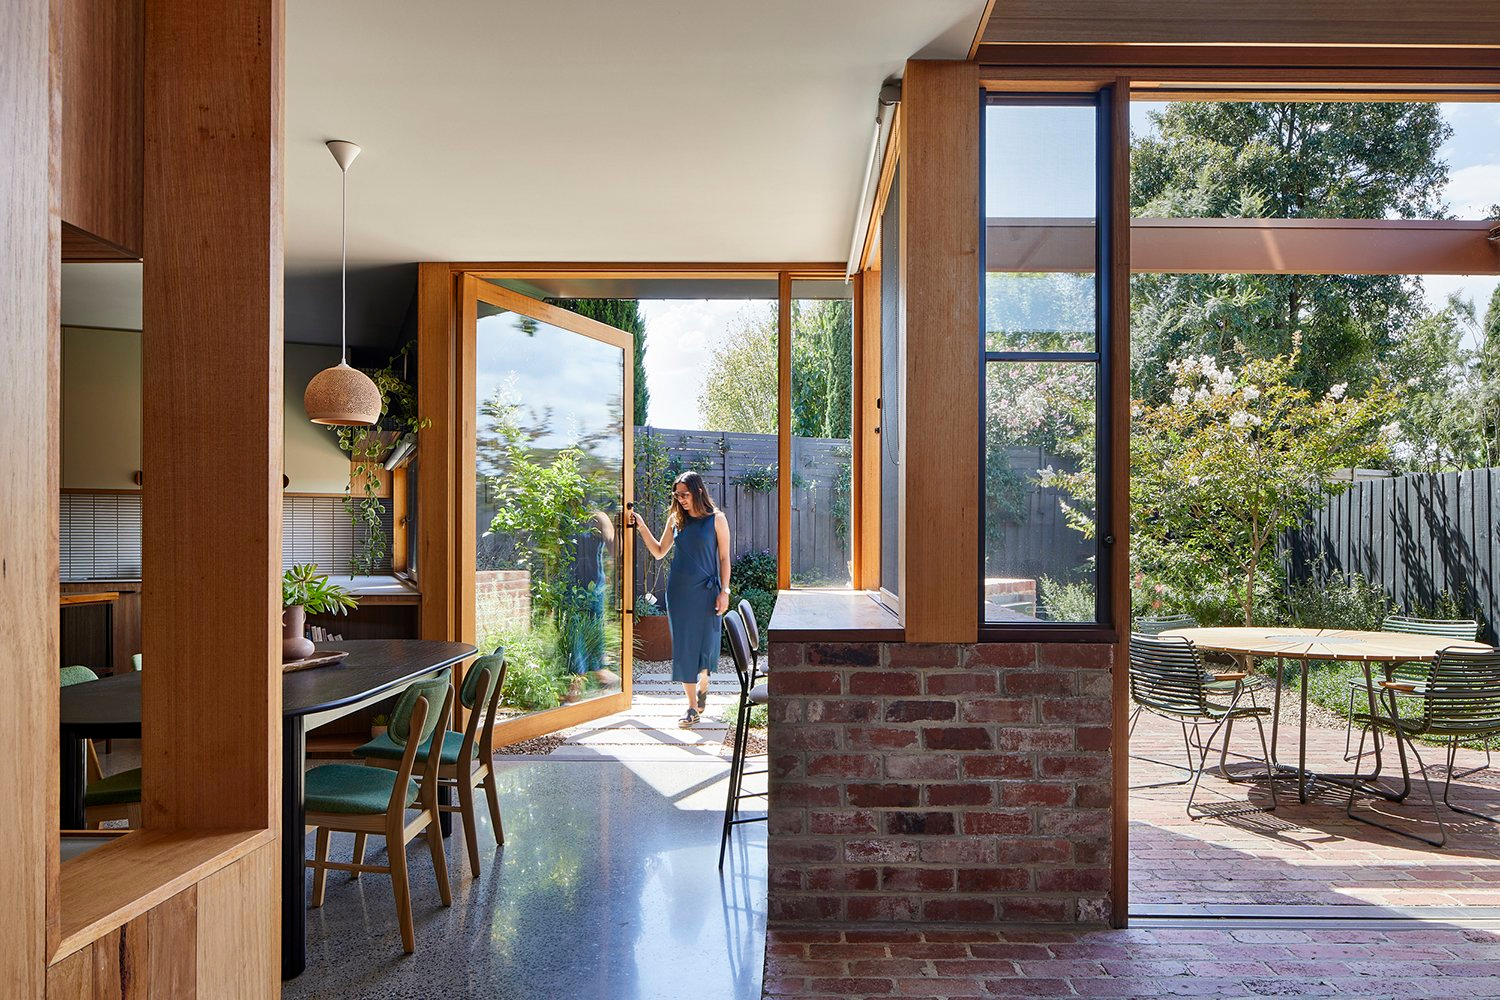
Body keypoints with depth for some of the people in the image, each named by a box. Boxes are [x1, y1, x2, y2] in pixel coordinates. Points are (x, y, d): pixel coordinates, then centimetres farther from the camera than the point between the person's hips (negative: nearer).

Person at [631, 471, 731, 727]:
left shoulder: (716, 519, -3)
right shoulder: (675, 519, 6)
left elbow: (724, 558, -2)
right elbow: (659, 552, 12)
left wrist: (724, 591, -7)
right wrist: (642, 527, 1)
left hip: (706, 591, -3)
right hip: (679, 591, 3)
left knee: (706, 645, 3)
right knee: (684, 646, 3)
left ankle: (703, 685, 36)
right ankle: (693, 707, 10)